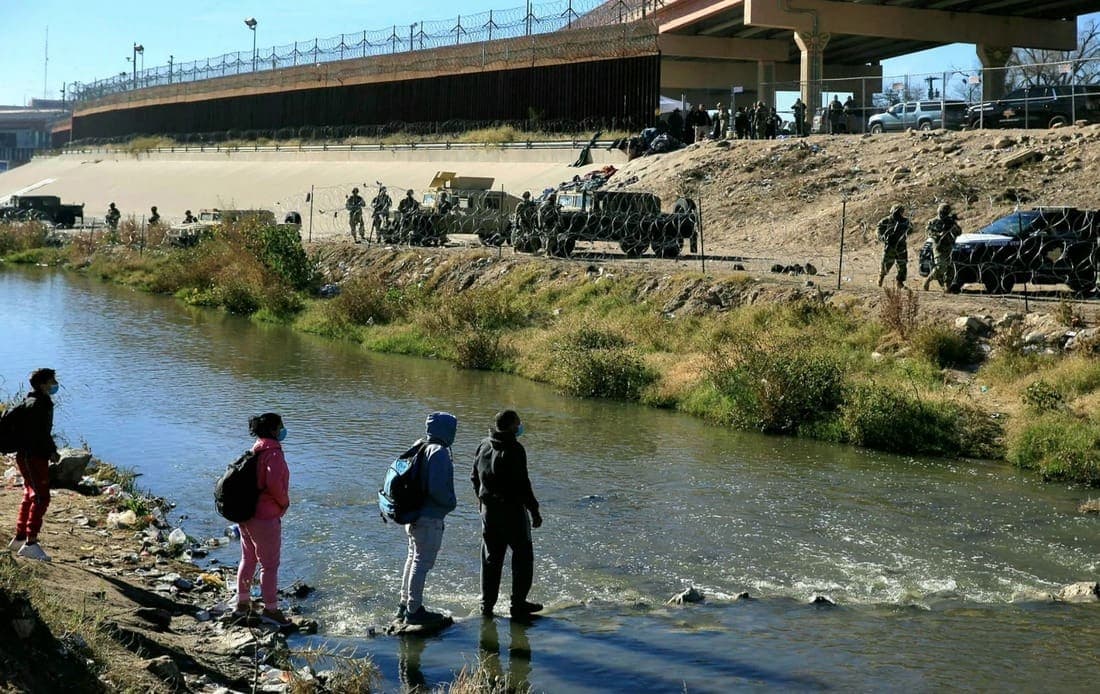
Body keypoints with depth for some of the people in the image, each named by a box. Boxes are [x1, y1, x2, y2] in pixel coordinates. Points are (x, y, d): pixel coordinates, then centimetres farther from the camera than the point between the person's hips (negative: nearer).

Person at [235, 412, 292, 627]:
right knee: (270, 564, -2)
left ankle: (242, 603, 27)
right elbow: (274, 483, -28)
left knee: (248, 559, 19)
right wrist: (284, 502, -11)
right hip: (266, 517, -9)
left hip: (246, 514, 9)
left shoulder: (256, 450, 12)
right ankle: (270, 609, 3)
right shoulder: (273, 453, -16)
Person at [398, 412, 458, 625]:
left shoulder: (419, 448, 8)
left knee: (413, 558, 20)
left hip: (413, 514, 9)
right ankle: (414, 610, 4)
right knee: (423, 562, -2)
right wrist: (452, 503, -8)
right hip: (430, 518, -9)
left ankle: (405, 604, 29)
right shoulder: (439, 453, -19)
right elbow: (437, 489, -25)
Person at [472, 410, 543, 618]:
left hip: (488, 509, 7)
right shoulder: (514, 450, -16)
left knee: (491, 557, 13)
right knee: (523, 554, 6)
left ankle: (487, 605, 15)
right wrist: (534, 511, -11)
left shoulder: (483, 445, 7)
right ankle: (518, 603, 6)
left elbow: (474, 477, 15)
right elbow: (522, 483, -18)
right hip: (512, 509, -7)